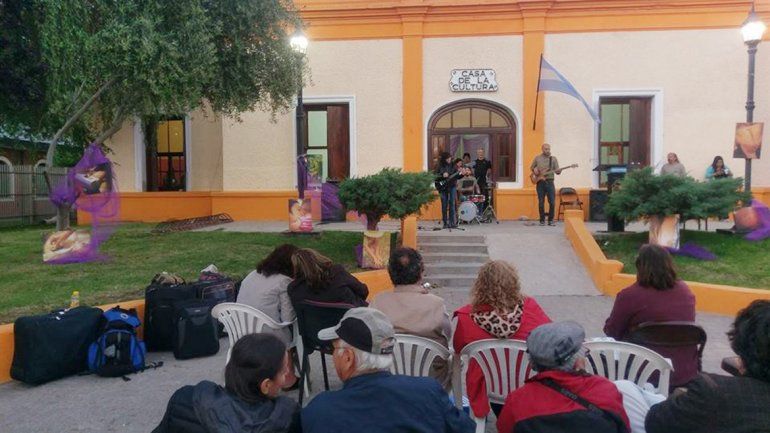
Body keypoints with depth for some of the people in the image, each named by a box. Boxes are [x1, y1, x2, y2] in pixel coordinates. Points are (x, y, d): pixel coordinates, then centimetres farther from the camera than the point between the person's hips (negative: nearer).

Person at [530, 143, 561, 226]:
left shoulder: (553, 158, 7)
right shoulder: (537, 158, 8)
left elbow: (557, 171, 4)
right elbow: (531, 167, 20)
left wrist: (558, 171, -19)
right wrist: (534, 170, -1)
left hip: (550, 182, 0)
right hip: (540, 182, 0)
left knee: (552, 202, -4)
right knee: (541, 202, 1)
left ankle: (551, 220, 8)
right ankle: (542, 220, 10)